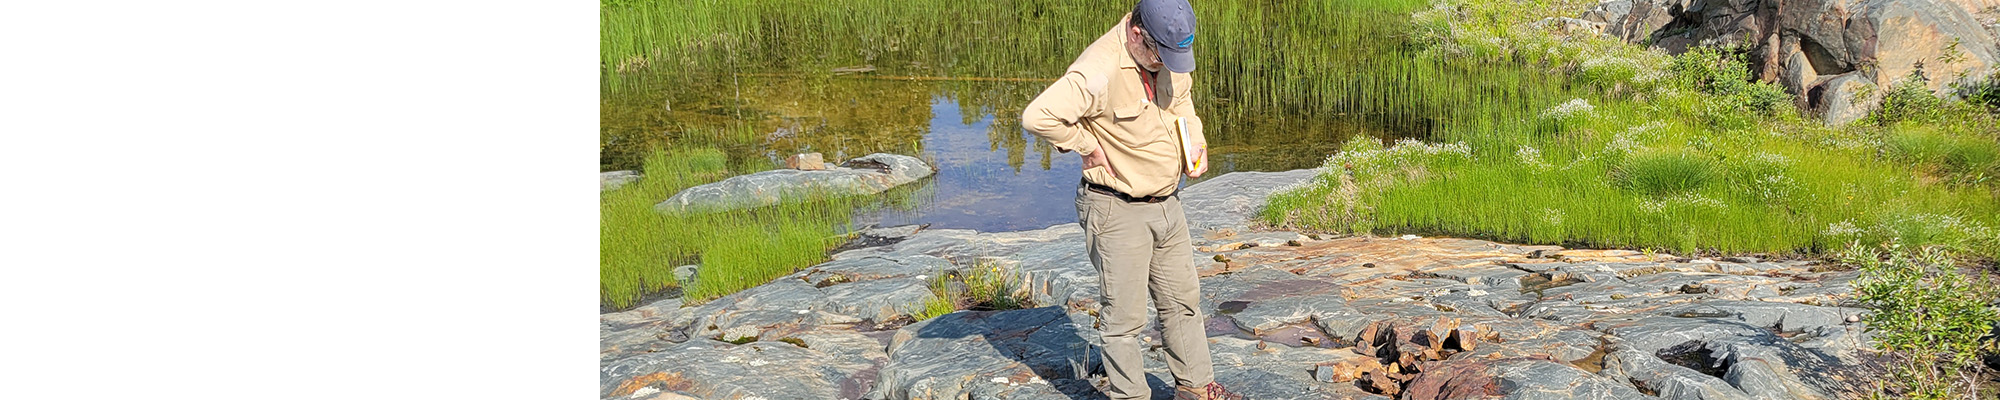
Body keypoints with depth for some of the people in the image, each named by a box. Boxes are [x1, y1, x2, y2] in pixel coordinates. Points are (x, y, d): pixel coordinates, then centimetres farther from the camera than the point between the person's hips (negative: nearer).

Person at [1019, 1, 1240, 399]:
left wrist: (1195, 139, 5)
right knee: (1124, 315, 0)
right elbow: (1037, 116, -34)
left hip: (1167, 202, 8)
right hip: (1117, 212, -8)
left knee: (1183, 300, 18)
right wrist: (1090, 148, -22)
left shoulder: (1169, 55, 1)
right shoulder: (1099, 71, -26)